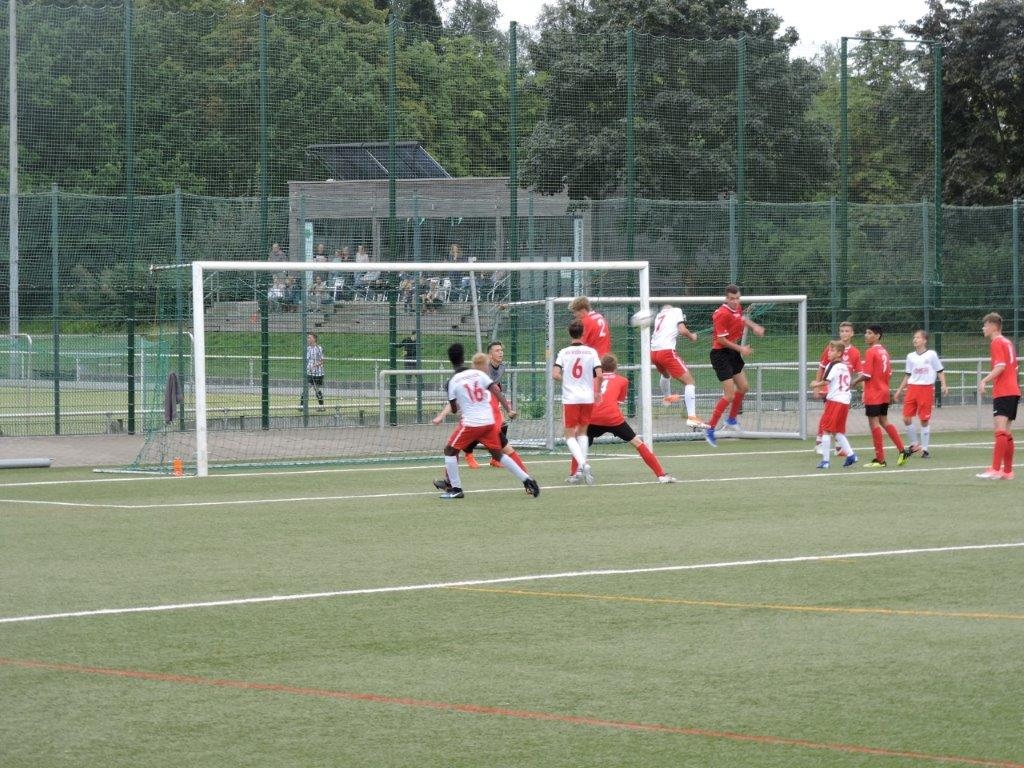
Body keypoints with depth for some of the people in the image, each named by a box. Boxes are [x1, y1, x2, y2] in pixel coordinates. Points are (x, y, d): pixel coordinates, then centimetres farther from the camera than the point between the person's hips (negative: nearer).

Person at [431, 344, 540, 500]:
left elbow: (454, 409, 2)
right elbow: (496, 391, -5)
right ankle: (527, 480, 12)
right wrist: (509, 409, -5)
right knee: (498, 454, 17)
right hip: (489, 421, 5)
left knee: (450, 450, 11)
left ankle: (455, 489, 5)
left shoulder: (453, 381, -5)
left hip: (470, 422, -5)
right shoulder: (479, 374, 4)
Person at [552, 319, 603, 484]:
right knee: (582, 432, 20)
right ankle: (582, 467, 12)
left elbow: (555, 375, -12)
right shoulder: (591, 352, -1)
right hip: (588, 398, 2)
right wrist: (598, 392, 10)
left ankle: (582, 463, -20)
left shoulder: (564, 352, -4)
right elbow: (599, 375, -8)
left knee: (570, 435, 4)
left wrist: (566, 381, 9)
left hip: (570, 398, -2)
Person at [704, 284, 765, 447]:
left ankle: (732, 419, 41)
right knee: (729, 395, -12)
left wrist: (753, 326, 11)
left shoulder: (737, 308, 2)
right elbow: (721, 340, -24)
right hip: (721, 355, -9)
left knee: (743, 387, 20)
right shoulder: (722, 314, -24)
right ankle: (710, 428, -3)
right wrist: (740, 348, -21)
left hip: (734, 354, 9)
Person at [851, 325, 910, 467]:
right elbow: (889, 373, 15)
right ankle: (902, 450, 11)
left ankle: (880, 459, 0)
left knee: (874, 423, -2)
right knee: (884, 422, 16)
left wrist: (854, 381, -3)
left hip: (873, 395, -8)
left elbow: (867, 375, -18)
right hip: (884, 392, 8)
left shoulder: (871, 352, -14)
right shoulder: (884, 351, 10)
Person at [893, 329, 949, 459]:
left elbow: (940, 371, 4)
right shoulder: (910, 356, 12)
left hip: (926, 389, -4)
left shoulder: (931, 354, 0)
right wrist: (899, 391, 16)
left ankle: (924, 449, 8)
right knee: (907, 418, -4)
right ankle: (913, 444, 14)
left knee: (925, 420, -1)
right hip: (912, 388, 4)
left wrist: (943, 385, -10)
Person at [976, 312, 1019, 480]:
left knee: (1000, 430, -16)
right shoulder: (1008, 342, 18)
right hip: (1013, 391, 10)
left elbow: (1000, 366, -19)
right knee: (1006, 431, 12)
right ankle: (1008, 471, 14)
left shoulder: (997, 343, -8)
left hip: (1003, 392, -10)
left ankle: (995, 470, -25)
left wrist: (985, 381, -25)